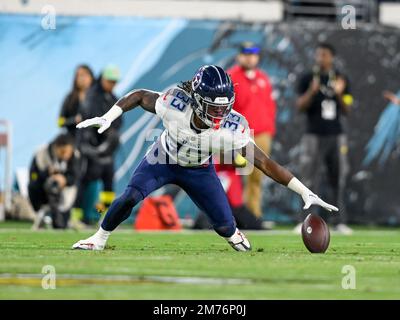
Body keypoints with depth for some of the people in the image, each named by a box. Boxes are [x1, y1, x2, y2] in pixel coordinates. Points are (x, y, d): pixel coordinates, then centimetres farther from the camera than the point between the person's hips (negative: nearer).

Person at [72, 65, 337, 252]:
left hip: (199, 170, 1)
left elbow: (265, 163, -30)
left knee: (225, 225, -3)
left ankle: (233, 235, 36)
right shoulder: (175, 105, -36)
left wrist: (305, 192, -33)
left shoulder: (232, 127, -34)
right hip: (164, 159, -1)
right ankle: (100, 238, 0)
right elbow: (140, 95, -16)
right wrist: (108, 118, -26)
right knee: (130, 197, -24)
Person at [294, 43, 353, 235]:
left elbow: (346, 111, 6)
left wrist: (339, 94, -12)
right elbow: (300, 106, -4)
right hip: (314, 136, -3)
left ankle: (340, 221, 7)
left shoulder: (341, 80, 9)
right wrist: (312, 91, -20)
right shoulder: (307, 79, 2)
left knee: (338, 179, 3)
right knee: (309, 180, -7)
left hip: (336, 136, 3)